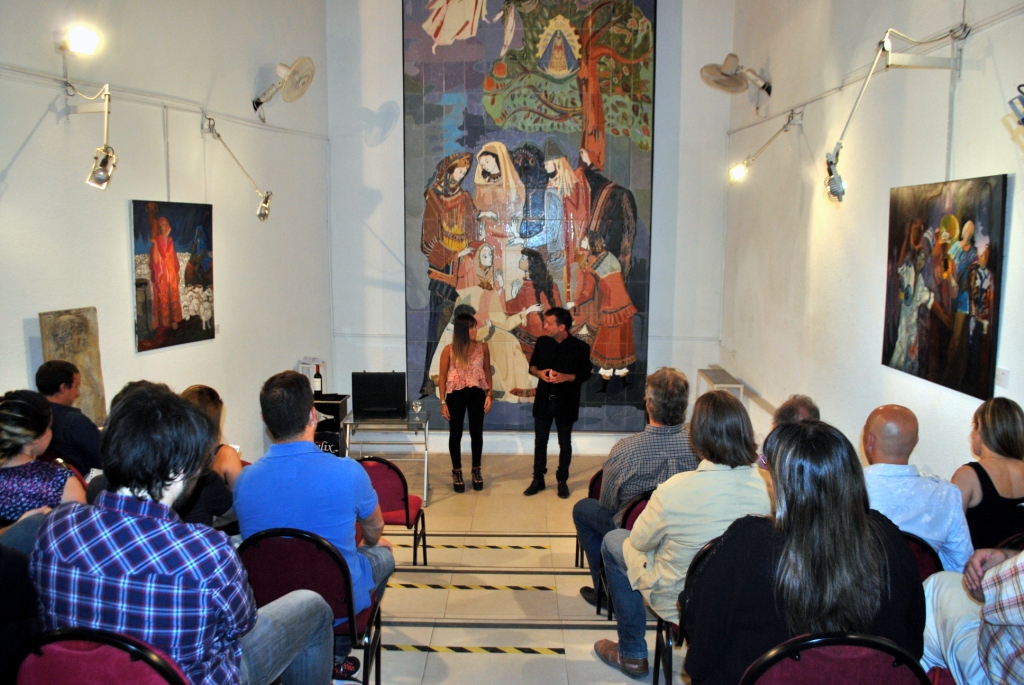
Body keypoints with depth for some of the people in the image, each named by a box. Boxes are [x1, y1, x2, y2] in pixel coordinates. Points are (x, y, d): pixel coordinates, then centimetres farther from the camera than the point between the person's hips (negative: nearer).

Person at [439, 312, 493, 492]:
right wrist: (443, 402, -5)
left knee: (476, 432, 9)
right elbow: (443, 377, -3)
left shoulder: (482, 347, -2)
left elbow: (487, 371, 7)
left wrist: (489, 394, 0)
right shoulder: (449, 350, -8)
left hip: (477, 393, 2)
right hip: (456, 394, -2)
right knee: (455, 434, 8)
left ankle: (476, 471, 25)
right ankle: (457, 472, 22)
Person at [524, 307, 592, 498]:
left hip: (566, 402, -3)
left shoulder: (580, 347, -11)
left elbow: (585, 374, -7)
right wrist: (539, 373, -13)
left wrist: (565, 377, -23)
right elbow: (532, 365, 10)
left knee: (565, 443, 9)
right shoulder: (542, 342, 0)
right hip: (544, 399, 3)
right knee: (540, 441, 9)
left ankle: (562, 480, 23)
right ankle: (538, 479, 22)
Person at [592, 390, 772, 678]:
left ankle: (632, 654, 29)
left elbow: (641, 541, -13)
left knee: (613, 542, 19)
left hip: (678, 600, -5)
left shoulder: (675, 490, -32)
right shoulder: (761, 485, -19)